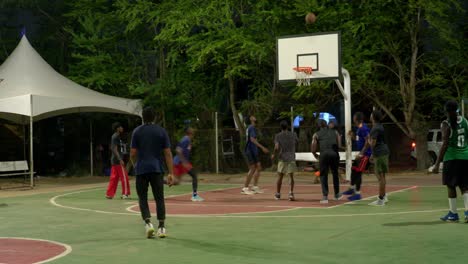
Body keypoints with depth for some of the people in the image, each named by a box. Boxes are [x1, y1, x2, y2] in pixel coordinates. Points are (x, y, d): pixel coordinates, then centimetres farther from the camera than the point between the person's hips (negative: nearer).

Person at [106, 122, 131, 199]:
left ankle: (109, 194, 9)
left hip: (114, 160, 10)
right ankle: (126, 194, -1)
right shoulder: (116, 137, -13)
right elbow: (114, 149, -20)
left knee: (114, 178, 9)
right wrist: (120, 159, -25)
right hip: (118, 161, -10)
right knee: (124, 177, -4)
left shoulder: (115, 137, 17)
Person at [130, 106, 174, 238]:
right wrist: (171, 173, 1)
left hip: (141, 169, -1)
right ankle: (161, 227, 4)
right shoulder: (161, 131, 3)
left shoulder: (137, 131, 0)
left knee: (142, 198, 8)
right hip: (157, 169, 1)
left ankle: (148, 223, -10)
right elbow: (168, 153, -1)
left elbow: (133, 153, -1)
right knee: (159, 199, 7)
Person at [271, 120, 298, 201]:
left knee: (280, 177, 11)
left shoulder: (278, 136, -3)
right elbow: (296, 143, 19)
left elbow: (277, 147, -12)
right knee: (291, 176, 0)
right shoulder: (293, 135, 4)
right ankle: (291, 193, -17)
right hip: (291, 158, 1)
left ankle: (278, 194, 19)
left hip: (282, 158, 0)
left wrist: (273, 154, 3)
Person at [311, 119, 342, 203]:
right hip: (334, 154, 2)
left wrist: (316, 155, 27)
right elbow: (339, 146, 11)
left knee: (323, 175, 7)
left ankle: (325, 196, -1)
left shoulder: (316, 135, 14)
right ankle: (337, 194, 31)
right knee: (335, 174, 20)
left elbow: (313, 150, 9)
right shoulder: (335, 132, 20)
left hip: (324, 154, -2)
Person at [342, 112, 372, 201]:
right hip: (362, 153, 10)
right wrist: (352, 136, 11)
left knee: (358, 172, -7)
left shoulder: (363, 129, -18)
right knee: (353, 169, 18)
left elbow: (368, 141, -24)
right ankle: (352, 188, 33)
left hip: (365, 154, -10)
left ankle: (357, 193, -1)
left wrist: (361, 153, -24)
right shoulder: (359, 128, 13)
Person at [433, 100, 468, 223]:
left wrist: (437, 164, -14)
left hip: (452, 157, -5)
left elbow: (445, 145, -15)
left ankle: (453, 214, 11)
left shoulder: (446, 124, -10)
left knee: (451, 185, 7)